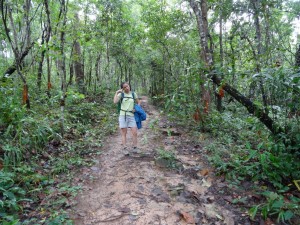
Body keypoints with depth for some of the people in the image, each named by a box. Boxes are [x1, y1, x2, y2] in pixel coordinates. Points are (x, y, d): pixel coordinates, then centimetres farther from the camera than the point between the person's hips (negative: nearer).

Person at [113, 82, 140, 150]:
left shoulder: (133, 94, 8)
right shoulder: (121, 94, 1)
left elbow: (138, 102, 20)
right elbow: (115, 102, -16)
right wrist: (116, 92, -12)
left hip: (131, 116, 2)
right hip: (123, 115, -2)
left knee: (135, 133, -3)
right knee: (124, 133, 1)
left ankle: (135, 149, 7)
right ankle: (125, 149, 4)